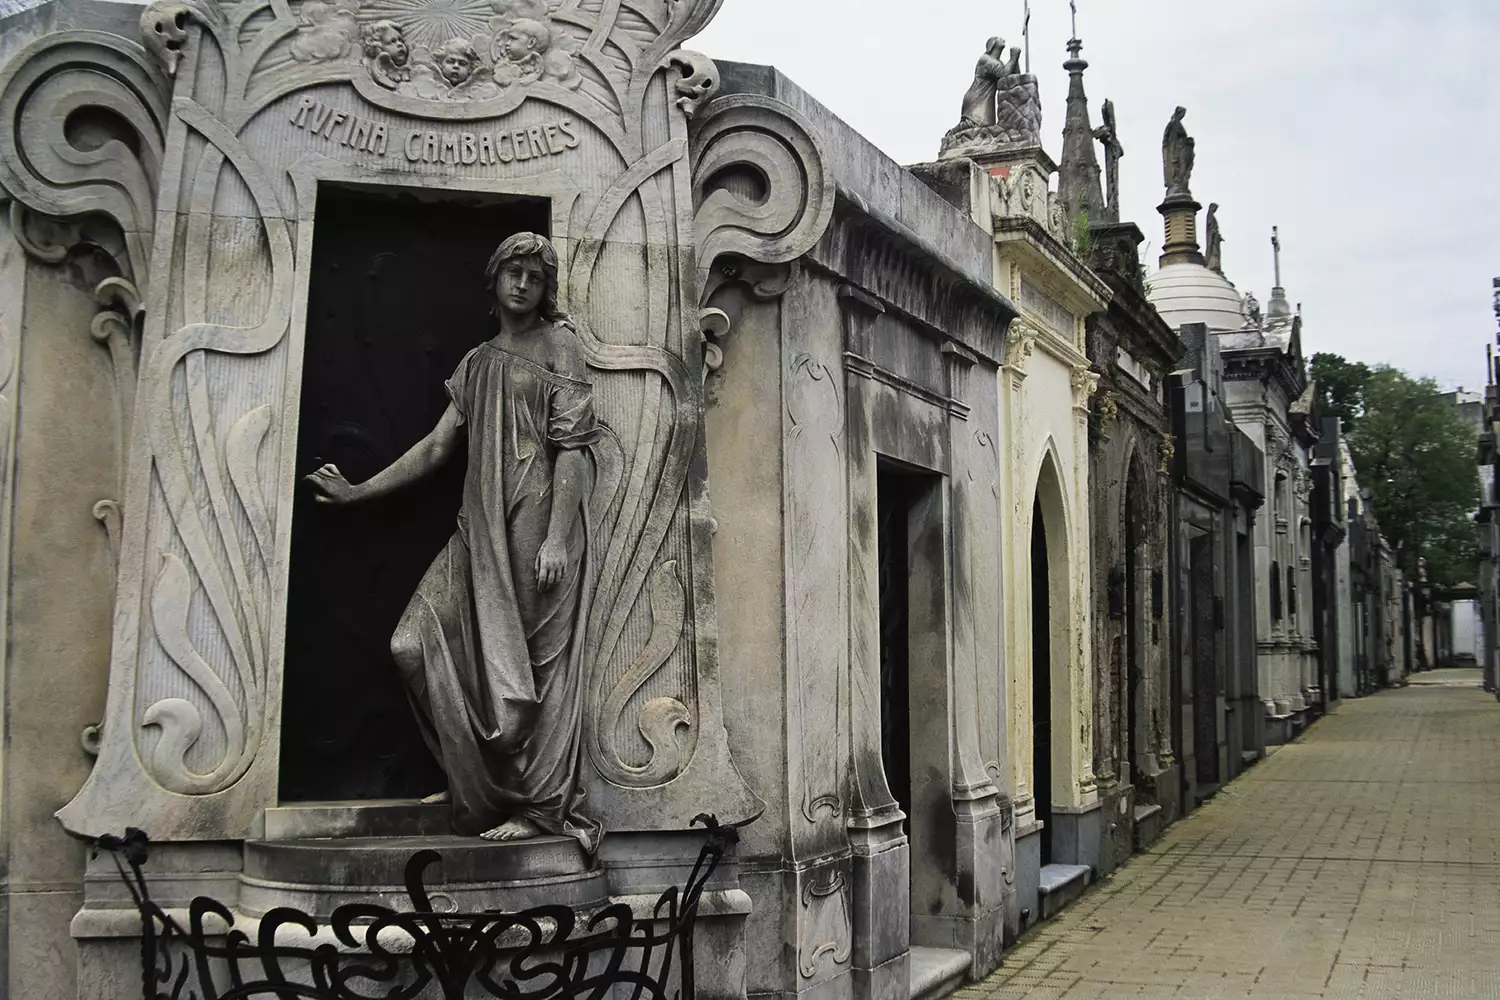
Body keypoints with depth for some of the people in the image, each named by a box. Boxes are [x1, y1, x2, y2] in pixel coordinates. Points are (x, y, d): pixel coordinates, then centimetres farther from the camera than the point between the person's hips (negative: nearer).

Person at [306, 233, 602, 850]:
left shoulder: (558, 343, 2)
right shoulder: (479, 362, 21)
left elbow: (573, 446, -7)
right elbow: (438, 446, 21)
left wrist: (557, 538, -17)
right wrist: (358, 492, 19)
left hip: (537, 522, -7)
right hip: (482, 526, 7)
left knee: (532, 660, -6)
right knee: (419, 643, 1)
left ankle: (539, 806, 4)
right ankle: (477, 782, 13)